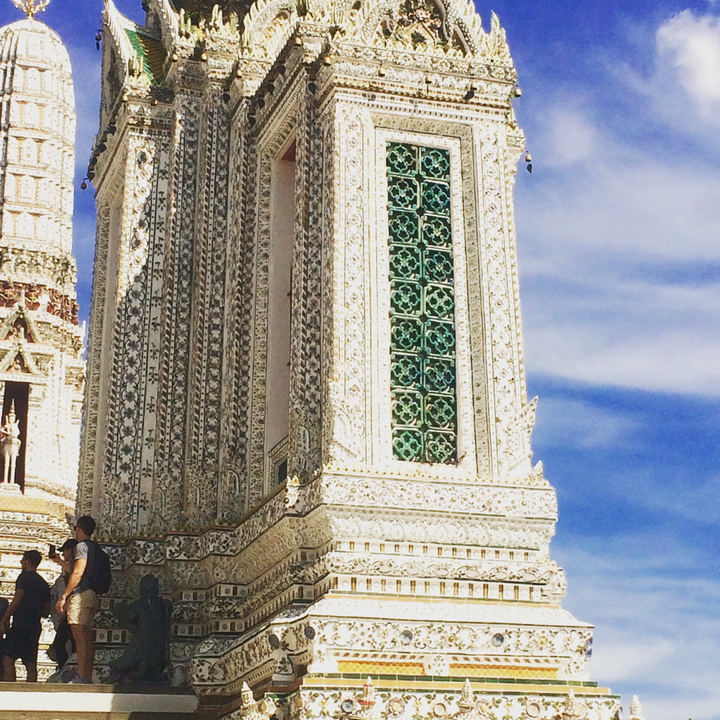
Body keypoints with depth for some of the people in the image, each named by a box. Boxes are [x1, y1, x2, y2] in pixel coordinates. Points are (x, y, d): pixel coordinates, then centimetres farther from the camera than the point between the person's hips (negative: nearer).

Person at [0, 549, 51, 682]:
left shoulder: (25, 577, -3)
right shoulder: (44, 584, 19)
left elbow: (16, 601, -12)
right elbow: (46, 612, 21)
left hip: (21, 625, -8)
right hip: (35, 627, 8)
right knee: (31, 664, 6)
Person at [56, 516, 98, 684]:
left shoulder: (82, 546, -6)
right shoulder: (95, 547, 21)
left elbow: (78, 573, -15)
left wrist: (64, 596, -14)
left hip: (81, 595, -9)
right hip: (92, 595, 9)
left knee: (81, 640, -14)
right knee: (87, 641, 7)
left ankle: (82, 678, -19)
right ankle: (87, 678, 4)